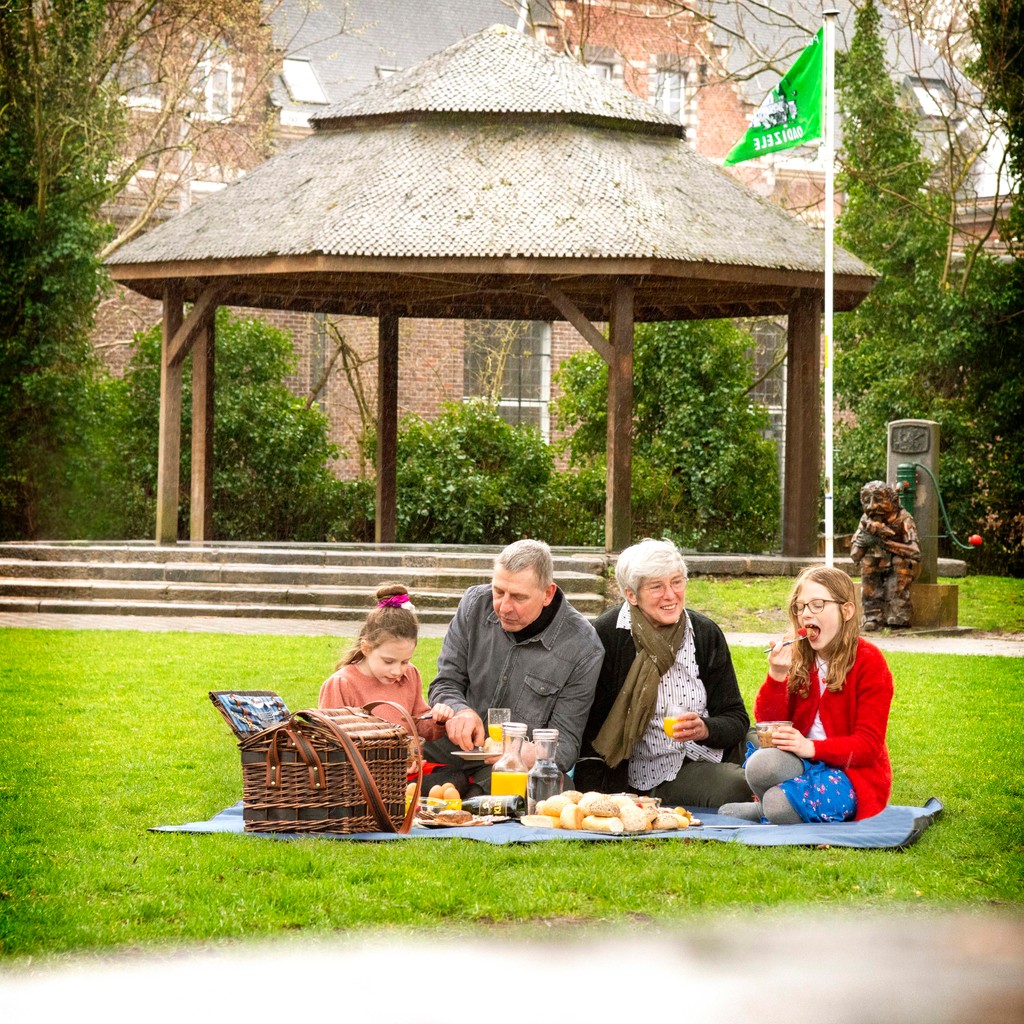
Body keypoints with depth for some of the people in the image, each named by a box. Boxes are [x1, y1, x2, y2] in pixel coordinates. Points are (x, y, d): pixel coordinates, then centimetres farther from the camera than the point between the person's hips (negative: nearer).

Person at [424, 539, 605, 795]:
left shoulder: (582, 648, -10)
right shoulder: (475, 604, 1)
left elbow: (565, 743, -8)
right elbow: (445, 685, 7)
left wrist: (531, 754, -32)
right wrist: (460, 712, -18)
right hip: (453, 752, 4)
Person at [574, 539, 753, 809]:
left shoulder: (705, 634, 7)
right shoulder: (606, 635, -2)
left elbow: (737, 720, 9)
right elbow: (588, 723, 0)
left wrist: (705, 729, -14)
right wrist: (593, 794, -12)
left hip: (701, 763, 4)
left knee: (740, 788, -31)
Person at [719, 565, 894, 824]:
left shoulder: (868, 661, -8)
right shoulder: (796, 657, 7)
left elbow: (869, 744, -12)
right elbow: (767, 723, 3)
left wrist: (812, 747, -25)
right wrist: (777, 675, -14)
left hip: (852, 771, -5)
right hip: (803, 762, 5)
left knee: (779, 805, -34)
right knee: (760, 765, -31)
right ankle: (772, 806, -3)